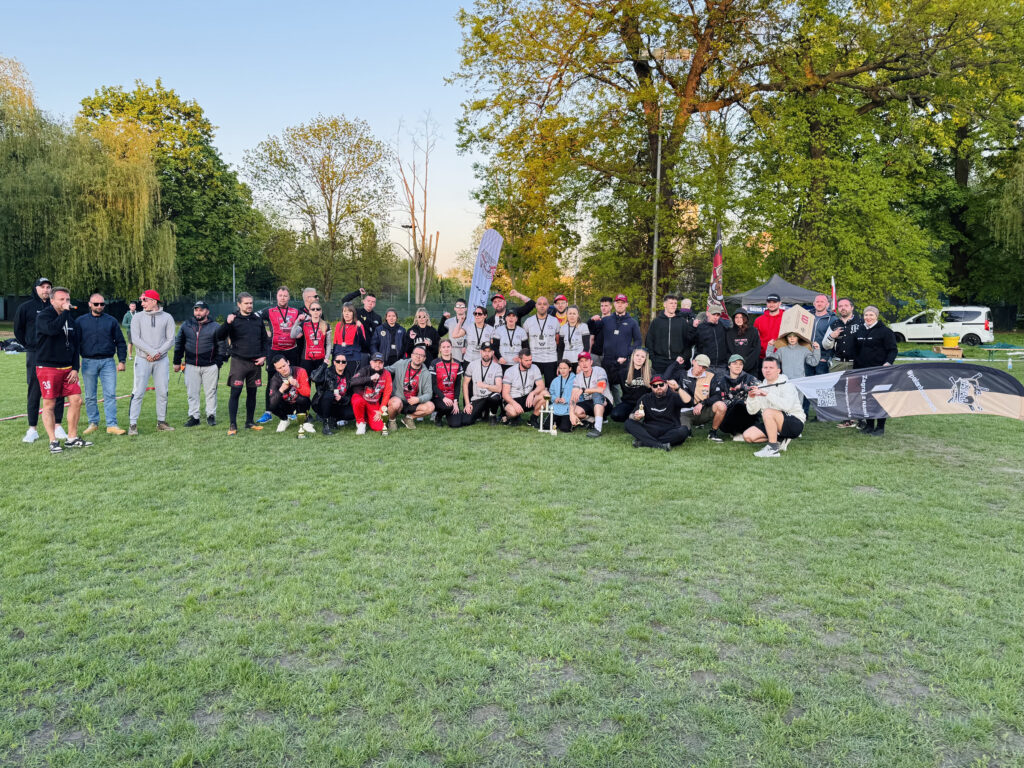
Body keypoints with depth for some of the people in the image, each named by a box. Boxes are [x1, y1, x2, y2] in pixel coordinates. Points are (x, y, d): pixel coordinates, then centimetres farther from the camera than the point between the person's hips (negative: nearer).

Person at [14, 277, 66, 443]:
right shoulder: (26, 308, 3)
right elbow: (18, 330, 10)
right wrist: (29, 346, 7)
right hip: (35, 356, -1)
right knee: (34, 392, 3)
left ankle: (57, 426, 12)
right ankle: (33, 429, 9)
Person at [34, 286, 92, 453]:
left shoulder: (70, 319, 13)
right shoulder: (43, 316, -6)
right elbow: (52, 328, -30)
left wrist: (75, 368, 6)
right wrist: (65, 312, -21)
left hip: (67, 368, 6)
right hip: (47, 368, -6)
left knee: (76, 400, 2)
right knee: (49, 405, -1)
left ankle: (72, 438, 13)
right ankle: (53, 441, 6)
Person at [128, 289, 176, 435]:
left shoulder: (167, 318, 5)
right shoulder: (138, 317, 4)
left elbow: (170, 340, 1)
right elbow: (135, 338, -5)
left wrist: (158, 353, -12)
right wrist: (152, 351, -15)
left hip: (162, 360, 1)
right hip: (142, 359, -1)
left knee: (162, 392, 5)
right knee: (138, 392, -6)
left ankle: (161, 422, 16)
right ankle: (132, 424, -2)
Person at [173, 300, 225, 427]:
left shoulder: (215, 326, 1)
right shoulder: (186, 325, 8)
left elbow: (222, 346, 2)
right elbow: (179, 344, 14)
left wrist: (218, 364, -4)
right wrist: (177, 362, 10)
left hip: (210, 366, -2)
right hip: (191, 366, 2)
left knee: (210, 392, 4)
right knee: (192, 393, 4)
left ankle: (211, 416, 16)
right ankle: (194, 417, 12)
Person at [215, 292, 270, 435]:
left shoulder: (258, 320, 10)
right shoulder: (233, 319, -3)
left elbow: (265, 339, 17)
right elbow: (219, 337, -12)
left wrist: (264, 356, 4)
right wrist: (227, 323, -28)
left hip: (255, 363, 4)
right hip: (238, 362, -4)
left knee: (252, 393, 10)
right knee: (235, 392, -7)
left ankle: (250, 422, 20)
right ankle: (232, 424, -2)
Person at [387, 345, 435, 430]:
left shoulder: (426, 373, 0)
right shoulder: (400, 364, -3)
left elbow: (428, 393, -3)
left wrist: (418, 399, -23)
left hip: (413, 403, 3)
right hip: (397, 398, -3)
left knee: (430, 407, -20)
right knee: (396, 403, -38)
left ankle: (409, 417, 6)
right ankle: (391, 420, -2)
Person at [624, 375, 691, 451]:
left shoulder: (673, 397, 7)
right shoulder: (645, 399, 14)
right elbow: (631, 415, 4)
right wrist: (635, 417, -21)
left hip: (670, 432, -1)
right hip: (650, 432, 2)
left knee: (684, 430, -33)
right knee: (629, 423, -20)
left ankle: (643, 441, -31)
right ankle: (659, 445, -35)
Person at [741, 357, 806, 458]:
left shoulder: (786, 385, -10)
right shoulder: (761, 387, 8)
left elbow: (787, 406, -30)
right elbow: (752, 411, 2)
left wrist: (767, 394, -33)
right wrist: (751, 397, -16)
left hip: (795, 424, -7)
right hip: (772, 423, 7)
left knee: (767, 412, -33)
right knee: (748, 436, -9)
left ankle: (773, 449, -25)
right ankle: (780, 440, 6)